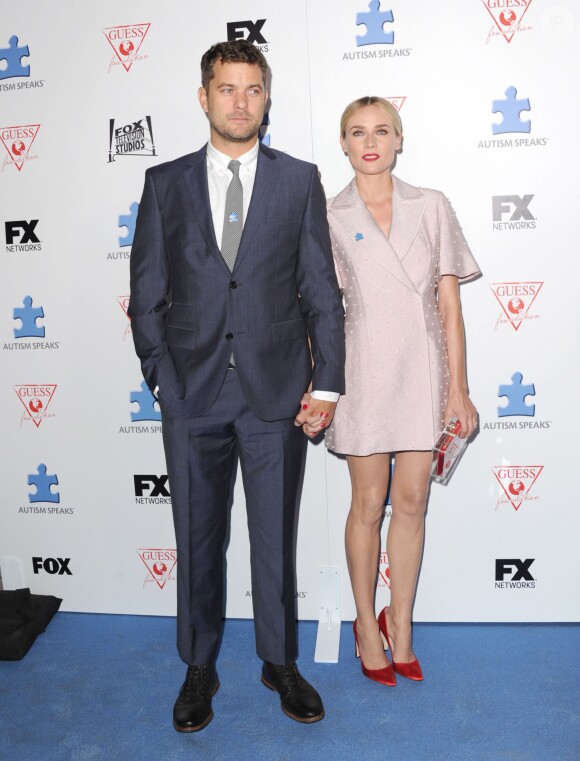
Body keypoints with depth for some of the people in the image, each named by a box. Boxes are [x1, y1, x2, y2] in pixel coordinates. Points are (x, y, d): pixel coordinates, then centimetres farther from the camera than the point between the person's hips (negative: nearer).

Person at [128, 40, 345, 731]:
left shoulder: (300, 180, 6)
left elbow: (322, 290, 3)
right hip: (192, 393, 1)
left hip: (276, 390, 0)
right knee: (198, 539, 11)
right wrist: (164, 381, -3)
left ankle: (280, 662, 31)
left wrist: (326, 382, -3)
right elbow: (146, 295, 6)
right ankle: (199, 669, 31)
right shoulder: (164, 183, 7)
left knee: (276, 537, 10)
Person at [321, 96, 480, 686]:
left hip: (423, 368, 2)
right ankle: (367, 622, 27)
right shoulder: (328, 218, 2)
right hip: (363, 370, -1)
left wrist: (458, 387, 0)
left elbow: (448, 303, 3)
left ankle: (400, 625, 25)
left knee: (412, 503, 8)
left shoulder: (431, 207, 5)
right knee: (369, 503, 7)